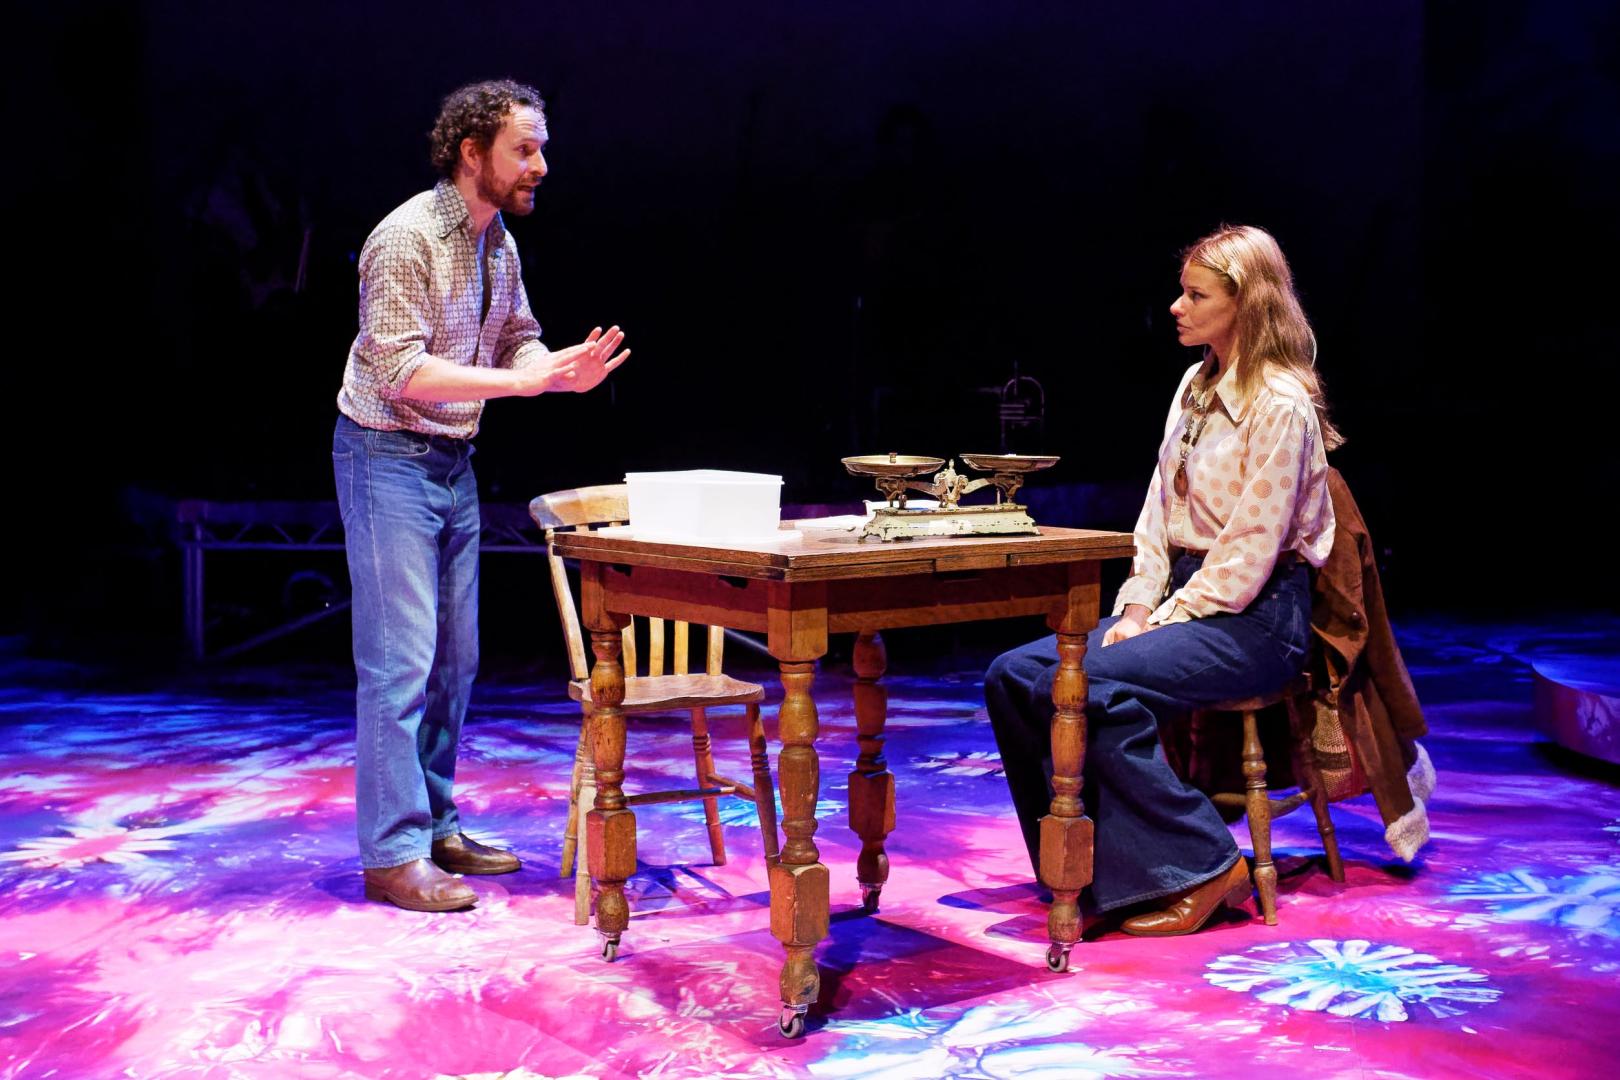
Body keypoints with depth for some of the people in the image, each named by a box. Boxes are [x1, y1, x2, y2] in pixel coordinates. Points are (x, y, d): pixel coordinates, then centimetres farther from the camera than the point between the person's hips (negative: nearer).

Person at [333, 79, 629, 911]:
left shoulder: (498, 244, 8)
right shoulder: (407, 237, -18)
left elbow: (518, 344, 11)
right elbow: (400, 370, -24)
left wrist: (565, 373, -10)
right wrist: (518, 381, -29)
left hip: (452, 461, 9)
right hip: (389, 458, -9)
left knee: (454, 657, 12)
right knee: (400, 657, -7)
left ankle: (435, 828, 24)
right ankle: (391, 855, 2)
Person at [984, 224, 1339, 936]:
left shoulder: (1280, 405, -13)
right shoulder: (1197, 387, 14)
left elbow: (1248, 556, -17)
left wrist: (1162, 622, -15)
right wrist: (1136, 606, 0)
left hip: (1255, 616, -8)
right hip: (1182, 596, 8)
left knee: (1091, 688, -30)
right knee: (1014, 676, -9)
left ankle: (1204, 868, -13)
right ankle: (1083, 866, -2)